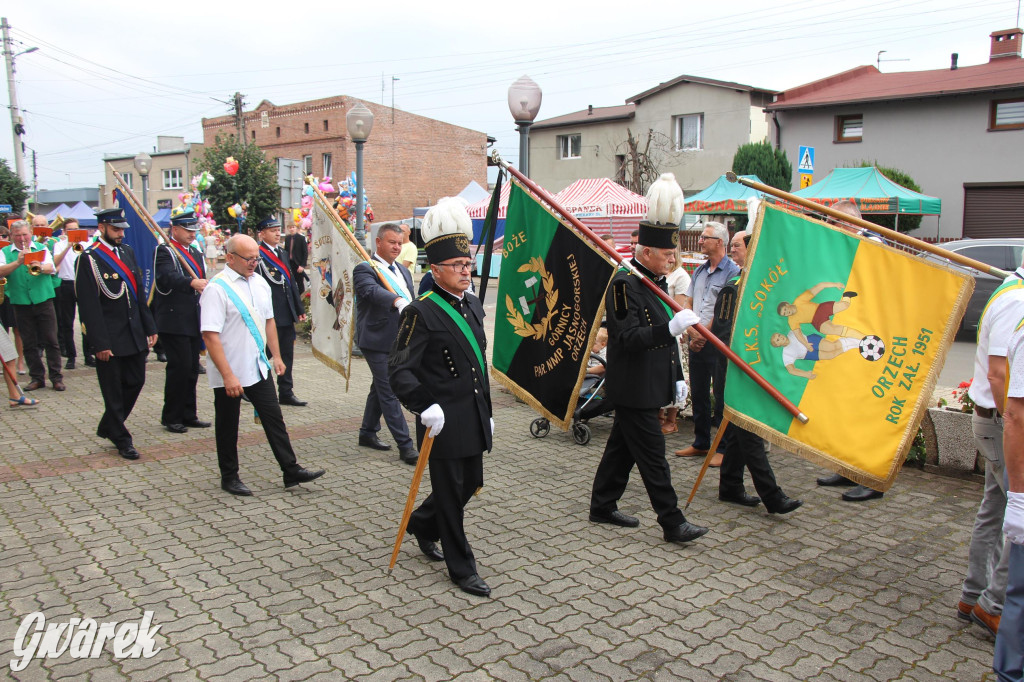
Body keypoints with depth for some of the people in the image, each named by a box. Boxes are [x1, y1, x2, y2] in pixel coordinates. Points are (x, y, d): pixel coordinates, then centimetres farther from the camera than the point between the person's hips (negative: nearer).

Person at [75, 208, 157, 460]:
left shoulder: (127, 251, 11)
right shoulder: (89, 258, -9)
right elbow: (89, 306, -13)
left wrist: (149, 328, 12)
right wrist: (100, 343, -16)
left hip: (134, 334, 7)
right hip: (110, 339, -6)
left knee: (136, 382, 12)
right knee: (113, 391, 4)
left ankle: (108, 427, 32)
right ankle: (121, 440, 17)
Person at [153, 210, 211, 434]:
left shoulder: (196, 253, 18)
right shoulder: (164, 252, -7)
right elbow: (167, 277, -27)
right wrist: (192, 282, -43)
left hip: (194, 321, 8)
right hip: (174, 321, -8)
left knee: (192, 368, 10)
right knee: (179, 367, -7)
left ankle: (188, 415, 19)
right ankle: (171, 417, 4)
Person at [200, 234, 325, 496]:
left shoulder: (260, 283, 6)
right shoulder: (216, 289, -17)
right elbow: (210, 336, -22)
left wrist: (276, 356, 14)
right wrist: (228, 376, -24)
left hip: (259, 367, 6)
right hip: (229, 374, -6)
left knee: (274, 419, 9)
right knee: (228, 428, 10)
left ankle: (291, 471, 17)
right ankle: (229, 478, 25)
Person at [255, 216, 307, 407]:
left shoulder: (282, 253, 15)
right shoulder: (257, 255, -10)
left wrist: (299, 309, 15)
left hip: (287, 315, 8)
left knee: (287, 354, 9)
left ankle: (286, 393, 16)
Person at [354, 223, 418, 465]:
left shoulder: (403, 271, 15)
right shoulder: (365, 270, -10)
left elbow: (411, 304, 20)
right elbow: (373, 291, -31)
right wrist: (397, 301, -49)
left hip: (400, 342, 8)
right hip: (378, 342, -8)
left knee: (380, 388, 19)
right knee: (390, 393, -6)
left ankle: (368, 433, 33)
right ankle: (405, 446, -4)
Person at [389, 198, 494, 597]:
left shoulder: (473, 305, 10)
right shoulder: (421, 313, -14)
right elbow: (399, 370, -18)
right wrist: (424, 406, -27)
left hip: (474, 419, 8)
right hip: (444, 422, -8)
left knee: (470, 484, 18)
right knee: (451, 493, 4)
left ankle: (422, 524, 44)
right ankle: (462, 569, 19)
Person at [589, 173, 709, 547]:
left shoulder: (656, 281, 13)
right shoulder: (624, 284, -17)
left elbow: (664, 338, 19)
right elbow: (629, 338, -26)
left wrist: (676, 376, 18)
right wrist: (671, 327, -36)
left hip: (649, 386, 10)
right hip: (634, 388, -10)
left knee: (623, 447, 17)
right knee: (653, 455, -2)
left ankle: (602, 506, 28)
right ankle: (673, 523, 6)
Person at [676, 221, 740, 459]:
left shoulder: (732, 272, -9)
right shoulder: (699, 271, 14)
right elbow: (687, 303, 13)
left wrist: (703, 335, -14)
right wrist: (691, 330, -4)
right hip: (696, 342, 7)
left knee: (721, 397, 0)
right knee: (698, 395, 14)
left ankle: (724, 448, 10)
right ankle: (701, 443, 25)